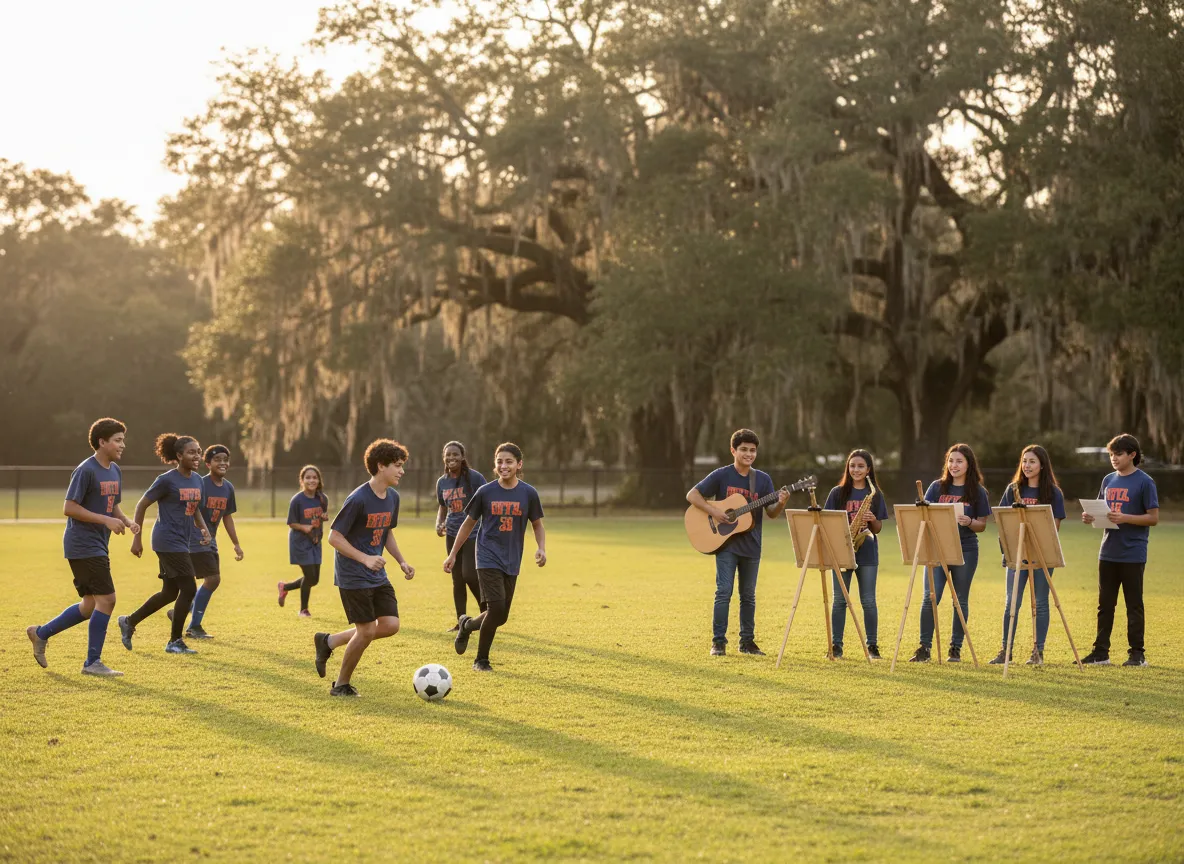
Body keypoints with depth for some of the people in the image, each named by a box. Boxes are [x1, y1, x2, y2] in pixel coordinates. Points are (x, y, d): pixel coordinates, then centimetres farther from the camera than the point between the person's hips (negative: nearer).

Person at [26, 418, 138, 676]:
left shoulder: (115, 471, 12)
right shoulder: (86, 470, -15)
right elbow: (69, 508, -17)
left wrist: (127, 522, 1)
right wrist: (106, 520, -21)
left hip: (98, 547, 9)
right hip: (83, 546, -9)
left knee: (91, 605, 13)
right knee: (106, 599, -11)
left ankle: (41, 633, 29)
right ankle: (92, 662, -1)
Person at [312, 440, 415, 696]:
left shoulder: (393, 498, 5)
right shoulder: (358, 499, -20)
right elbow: (334, 537, -17)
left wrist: (401, 561, 8)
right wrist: (365, 559, -25)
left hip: (377, 575, 8)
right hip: (353, 576, -8)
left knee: (390, 625, -2)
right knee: (367, 631, -7)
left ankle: (328, 641, 16)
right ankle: (341, 685, 14)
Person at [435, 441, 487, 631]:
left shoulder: (474, 478, -9)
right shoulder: (442, 482, 7)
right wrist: (439, 523, 0)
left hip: (473, 533, -5)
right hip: (452, 535, 5)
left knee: (469, 574, -14)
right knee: (457, 578, 7)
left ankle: (485, 609, 10)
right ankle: (461, 621, 16)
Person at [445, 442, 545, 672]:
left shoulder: (529, 493, -2)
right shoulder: (485, 492, -4)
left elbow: (537, 525, 10)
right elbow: (468, 523, 8)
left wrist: (541, 548, -9)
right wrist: (452, 555, 9)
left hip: (511, 562, 3)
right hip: (488, 558, -3)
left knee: (501, 617, 4)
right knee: (496, 607, -17)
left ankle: (466, 625, 37)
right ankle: (481, 660, 3)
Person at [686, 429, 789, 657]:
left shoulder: (763, 479, 5)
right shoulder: (721, 475, -4)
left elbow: (771, 513, 3)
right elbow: (692, 495, -5)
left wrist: (781, 504, -19)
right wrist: (713, 511, -17)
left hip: (751, 546, 3)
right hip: (725, 542, -3)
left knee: (748, 595, 10)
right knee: (724, 592, -8)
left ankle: (747, 641, 18)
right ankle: (719, 642, -2)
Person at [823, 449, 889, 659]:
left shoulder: (875, 494, 7)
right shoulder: (838, 493, 5)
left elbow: (878, 528, 6)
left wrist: (873, 520, -16)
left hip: (867, 553, 0)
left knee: (868, 601, 2)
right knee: (839, 600, 1)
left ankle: (872, 645, 9)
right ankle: (836, 645, 6)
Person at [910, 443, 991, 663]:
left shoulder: (977, 491, 3)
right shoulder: (937, 487, 7)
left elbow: (982, 525, 3)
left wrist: (969, 522, -17)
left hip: (966, 551, 0)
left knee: (961, 600, 5)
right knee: (930, 598, -9)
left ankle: (956, 648, 14)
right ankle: (924, 647, -5)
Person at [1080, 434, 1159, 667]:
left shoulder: (1144, 482, -7)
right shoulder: (1108, 480, 12)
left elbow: (1153, 518, -9)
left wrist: (1125, 518, -22)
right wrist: (1091, 518, -3)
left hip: (1132, 555, -6)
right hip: (1108, 552, 6)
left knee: (1134, 605, 1)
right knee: (1105, 604, 9)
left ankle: (1137, 654, 7)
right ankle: (1101, 652, 14)